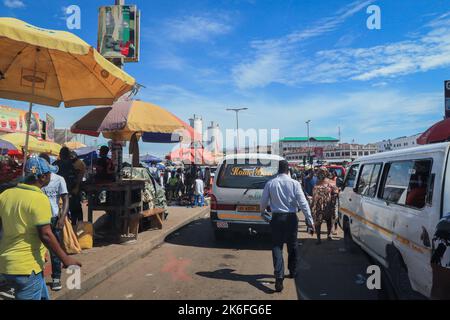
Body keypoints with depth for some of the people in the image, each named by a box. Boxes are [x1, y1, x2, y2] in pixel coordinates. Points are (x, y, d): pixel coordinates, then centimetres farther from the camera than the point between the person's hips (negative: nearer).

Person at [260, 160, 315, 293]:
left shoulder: (270, 184, -4)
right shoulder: (294, 183, -8)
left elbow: (263, 201, 5)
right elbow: (303, 203, -11)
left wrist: (263, 213, 26)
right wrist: (309, 220, -6)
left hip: (276, 218, 0)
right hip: (291, 218, 0)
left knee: (277, 246, 4)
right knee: (292, 245, 18)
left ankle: (279, 277, -9)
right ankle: (292, 271, 34)